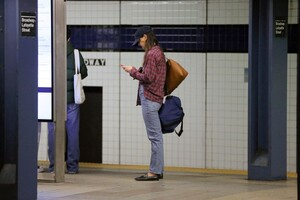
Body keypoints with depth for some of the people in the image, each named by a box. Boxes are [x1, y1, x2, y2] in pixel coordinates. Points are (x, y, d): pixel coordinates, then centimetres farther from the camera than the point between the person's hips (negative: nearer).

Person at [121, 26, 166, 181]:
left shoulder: (152, 54, -14)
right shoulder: (158, 52, 16)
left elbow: (148, 77, -18)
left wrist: (133, 71, -5)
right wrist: (137, 71, 7)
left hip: (149, 99, -10)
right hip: (154, 98, 10)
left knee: (155, 136, -8)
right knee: (156, 136, 12)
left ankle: (154, 172, -6)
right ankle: (157, 170, 16)